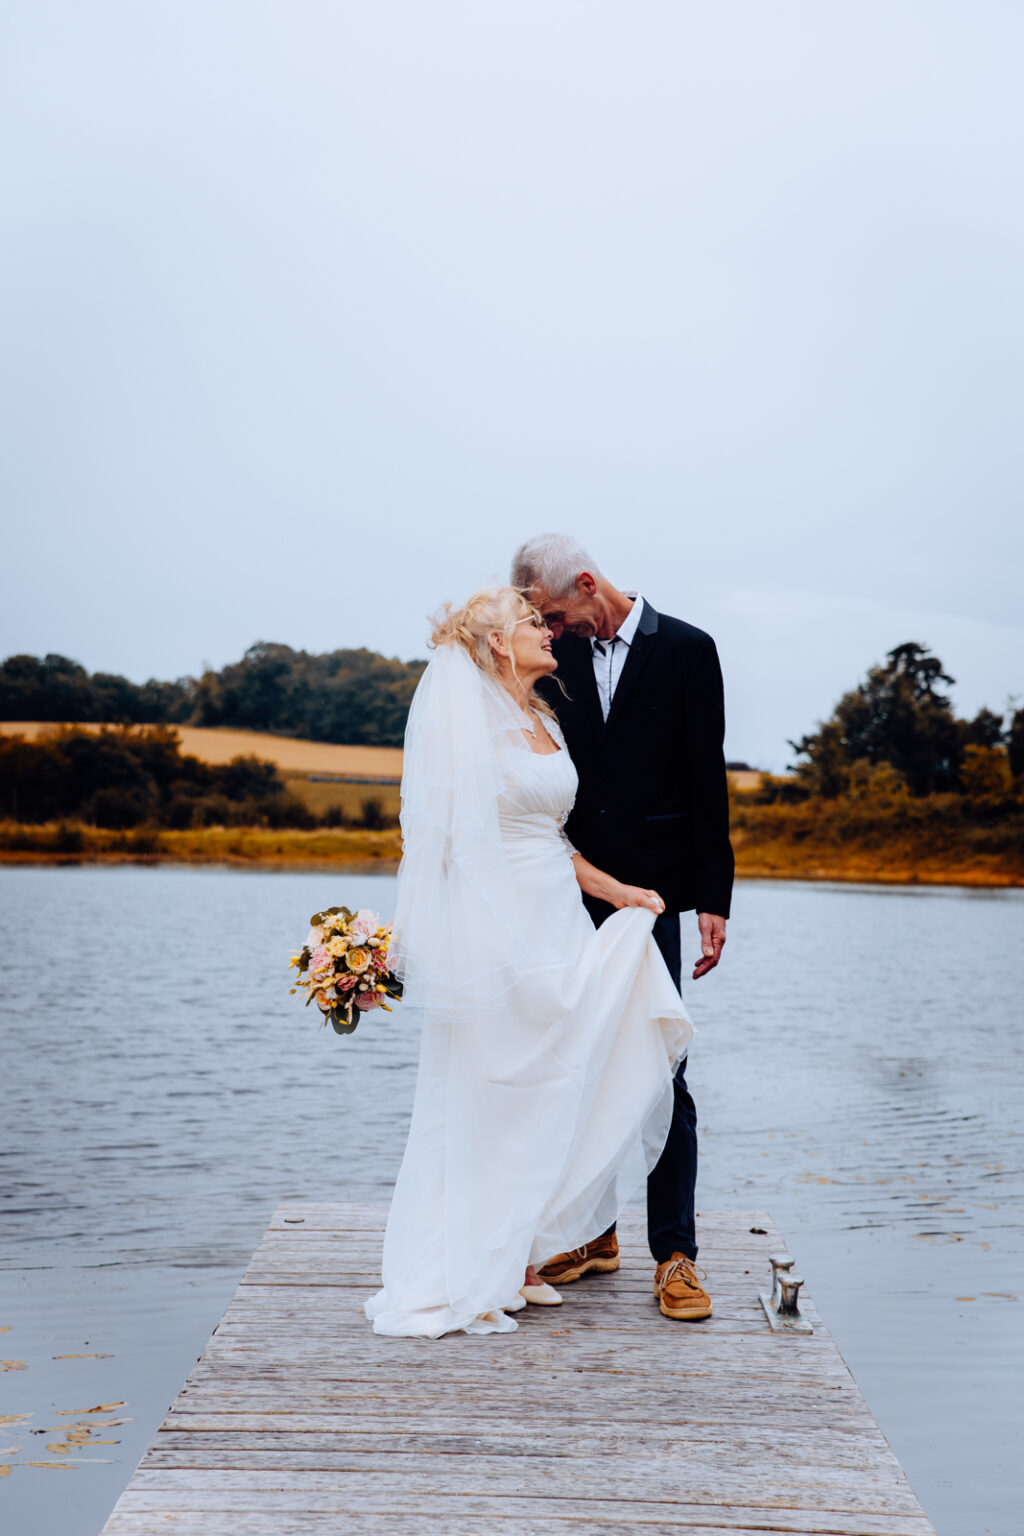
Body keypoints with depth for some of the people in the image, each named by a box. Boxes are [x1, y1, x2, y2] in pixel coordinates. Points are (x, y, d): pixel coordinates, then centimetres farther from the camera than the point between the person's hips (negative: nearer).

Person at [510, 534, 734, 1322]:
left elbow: (708, 783, -3)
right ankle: (591, 1230, 21)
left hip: (651, 893, -4)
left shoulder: (686, 650, -2)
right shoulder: (558, 657, 8)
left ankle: (674, 1253, 3)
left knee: (660, 1072, -4)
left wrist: (713, 901, -7)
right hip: (573, 895, 4)